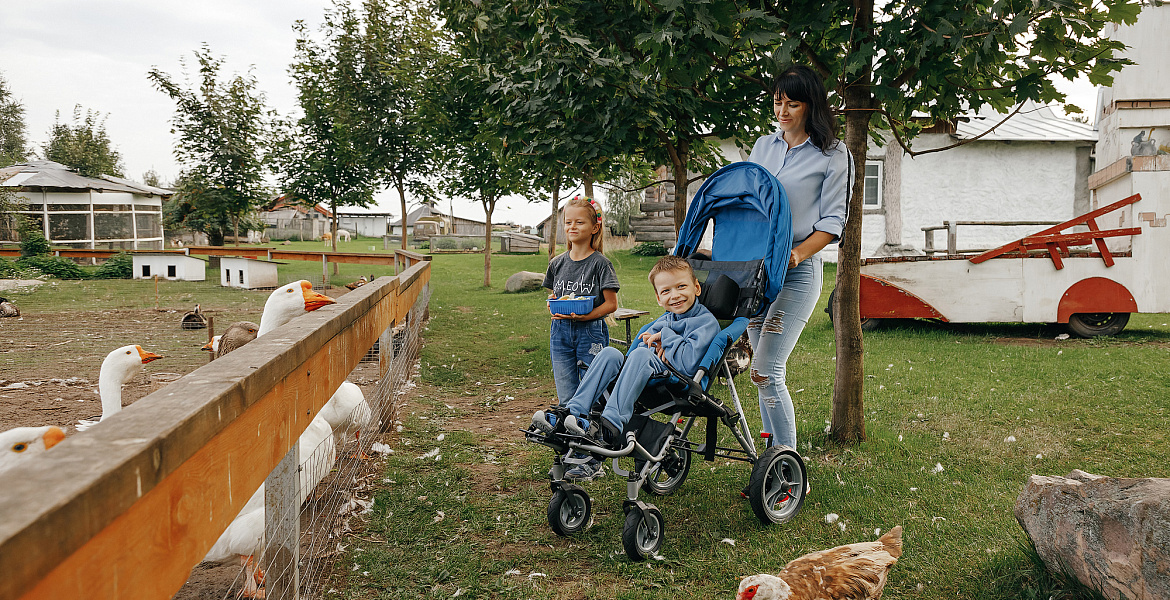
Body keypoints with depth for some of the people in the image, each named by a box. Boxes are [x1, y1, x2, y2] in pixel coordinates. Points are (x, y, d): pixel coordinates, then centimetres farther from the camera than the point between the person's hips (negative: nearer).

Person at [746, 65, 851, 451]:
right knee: (766, 370, 7)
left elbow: (832, 221, -3)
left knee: (765, 371, -14)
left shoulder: (832, 155, 1)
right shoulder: (763, 146, 16)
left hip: (799, 271, -5)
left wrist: (797, 253, -18)